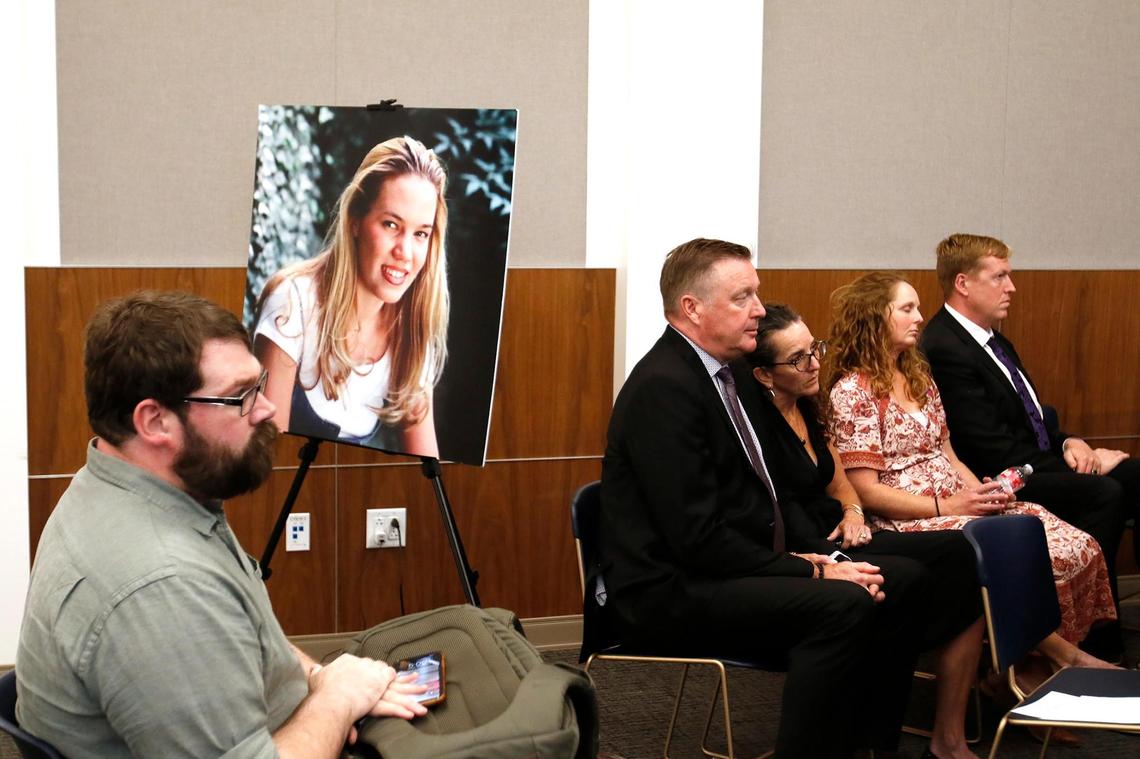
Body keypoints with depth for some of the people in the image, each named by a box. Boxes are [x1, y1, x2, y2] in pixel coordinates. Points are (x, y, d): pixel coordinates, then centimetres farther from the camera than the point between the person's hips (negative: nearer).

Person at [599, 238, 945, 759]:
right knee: (842, 605, -29)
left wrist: (809, 558, 0)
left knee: (904, 582, 4)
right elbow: (697, 537, -22)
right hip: (666, 594, -10)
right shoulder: (663, 387, -18)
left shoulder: (719, 372, 13)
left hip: (725, 568, 10)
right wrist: (813, 571, -17)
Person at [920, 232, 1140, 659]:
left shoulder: (995, 341, 17)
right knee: (1103, 492, -27)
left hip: (1036, 464, 10)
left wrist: (1068, 443, 0)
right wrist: (1080, 463, -11)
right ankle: (1097, 643, -21)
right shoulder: (944, 348, -15)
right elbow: (992, 450, -19)